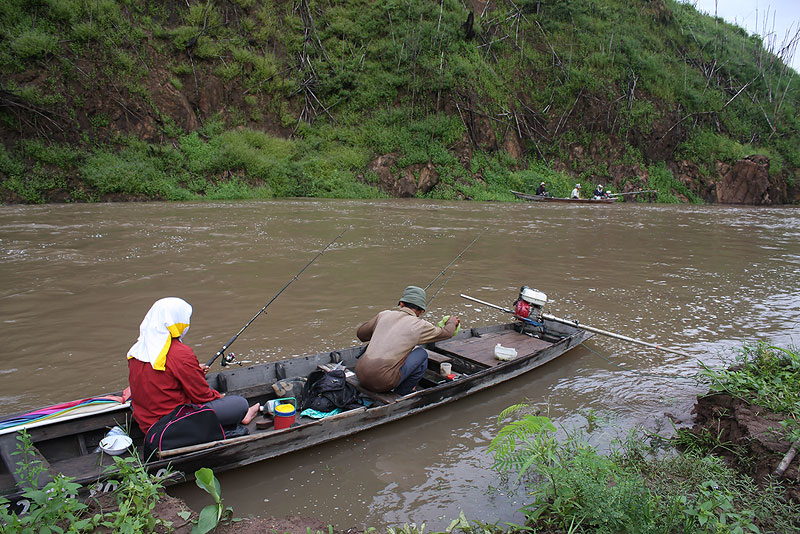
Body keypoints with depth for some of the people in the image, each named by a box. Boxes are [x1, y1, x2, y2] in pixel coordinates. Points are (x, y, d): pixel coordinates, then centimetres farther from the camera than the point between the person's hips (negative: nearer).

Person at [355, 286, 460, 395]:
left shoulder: (384, 314, 10)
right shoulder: (419, 325, 0)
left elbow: (361, 334, 23)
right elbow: (447, 333, 18)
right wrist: (452, 322, 40)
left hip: (360, 374, 5)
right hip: (382, 382, -5)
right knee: (422, 354, 11)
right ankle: (400, 395, 17)